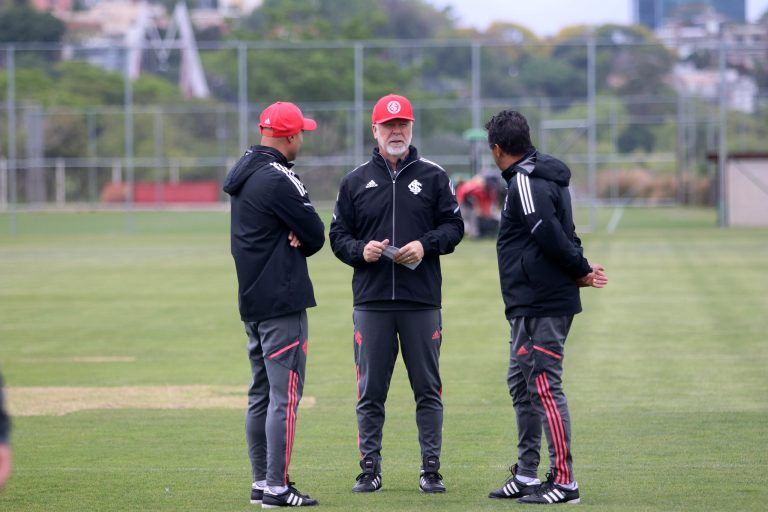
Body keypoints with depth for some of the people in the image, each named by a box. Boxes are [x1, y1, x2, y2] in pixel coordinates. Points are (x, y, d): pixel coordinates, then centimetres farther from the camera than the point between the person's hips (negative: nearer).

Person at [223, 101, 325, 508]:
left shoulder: (242, 173, 14)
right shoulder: (278, 180, -16)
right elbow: (316, 235, -12)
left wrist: (294, 237, -4)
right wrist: (300, 241, 7)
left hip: (252, 302, 10)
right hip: (282, 302, -10)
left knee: (261, 394, 14)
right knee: (285, 395, -8)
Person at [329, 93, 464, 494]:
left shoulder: (433, 177, 7)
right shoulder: (355, 182, 9)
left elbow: (454, 226, 5)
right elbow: (338, 235, 10)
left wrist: (425, 245, -12)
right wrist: (361, 249, -10)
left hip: (422, 302, -1)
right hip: (371, 303, 1)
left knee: (428, 389, 3)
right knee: (370, 391, 3)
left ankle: (431, 470, 9)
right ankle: (370, 470, 11)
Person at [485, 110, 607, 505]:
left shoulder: (525, 182, -15)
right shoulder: (541, 176, 18)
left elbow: (550, 235, -22)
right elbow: (559, 235, 17)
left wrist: (581, 269, -9)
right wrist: (580, 270, 1)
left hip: (541, 307, -11)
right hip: (529, 306, 11)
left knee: (544, 388, -8)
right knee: (521, 387, 16)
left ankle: (564, 481, -6)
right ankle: (526, 476, 23)